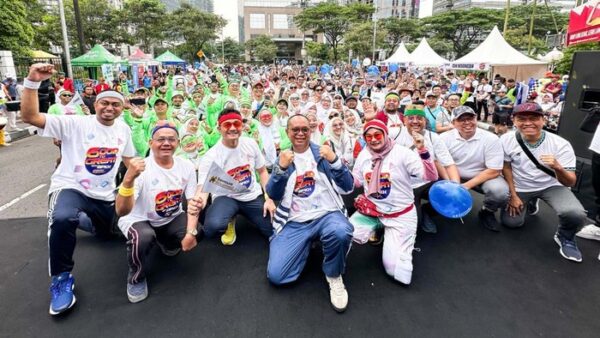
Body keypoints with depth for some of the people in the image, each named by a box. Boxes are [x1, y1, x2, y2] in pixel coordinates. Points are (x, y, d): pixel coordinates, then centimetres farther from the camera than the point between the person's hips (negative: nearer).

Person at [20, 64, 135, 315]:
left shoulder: (123, 129, 4)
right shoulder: (76, 123, -11)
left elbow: (129, 159, 16)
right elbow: (29, 117, -22)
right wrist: (32, 82, -33)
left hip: (105, 196, 6)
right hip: (70, 188, -5)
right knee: (62, 219, -39)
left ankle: (79, 219, 50)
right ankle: (61, 278, -17)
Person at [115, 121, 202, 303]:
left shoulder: (186, 167, -12)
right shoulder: (141, 169, -26)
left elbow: (193, 203, -8)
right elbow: (121, 211, -35)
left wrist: (191, 232, -23)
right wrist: (128, 179, -53)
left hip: (171, 220, 5)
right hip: (138, 220, -5)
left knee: (197, 231, -18)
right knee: (143, 238, -35)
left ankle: (166, 244, 19)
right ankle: (136, 278, -2)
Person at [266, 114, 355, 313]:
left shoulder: (322, 153, 5)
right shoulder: (283, 158, 11)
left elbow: (348, 188, -3)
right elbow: (273, 195, 1)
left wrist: (334, 161, -19)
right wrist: (281, 168, -16)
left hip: (327, 214, -1)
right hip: (295, 222, 2)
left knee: (340, 232, -38)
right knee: (275, 275, -15)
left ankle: (334, 276, -5)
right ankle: (307, 244, 14)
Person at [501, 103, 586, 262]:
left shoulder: (561, 144, -22)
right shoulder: (506, 140, -19)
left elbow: (570, 183, -22)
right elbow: (506, 168, -3)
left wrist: (558, 168, -43)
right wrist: (513, 195, -3)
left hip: (551, 186, -2)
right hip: (520, 187, 2)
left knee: (575, 214, -27)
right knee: (511, 222, -2)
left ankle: (565, 237, 8)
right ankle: (531, 201, 30)